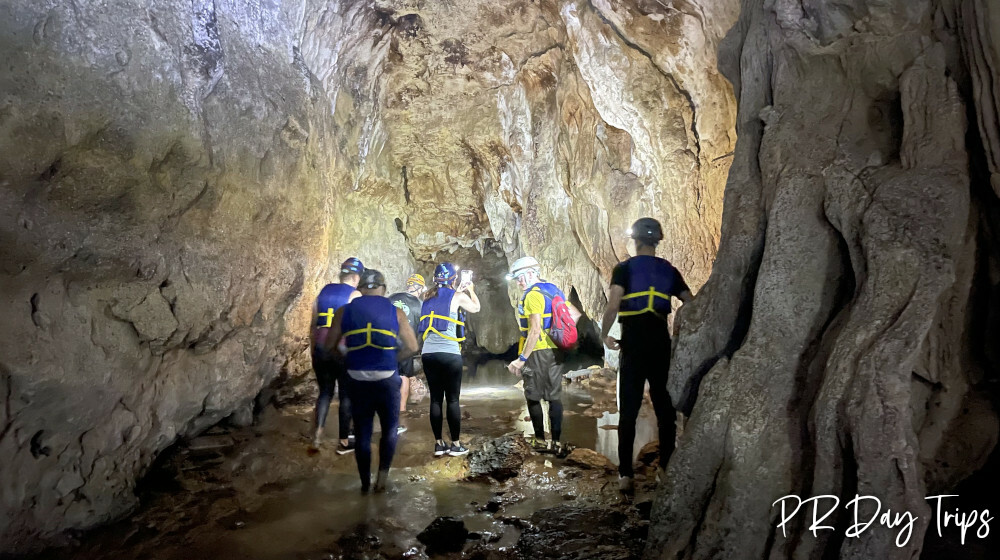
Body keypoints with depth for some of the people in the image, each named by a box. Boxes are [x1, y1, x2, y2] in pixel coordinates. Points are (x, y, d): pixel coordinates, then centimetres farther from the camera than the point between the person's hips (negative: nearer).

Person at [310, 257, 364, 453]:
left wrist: (313, 352, 21)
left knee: (325, 392, 17)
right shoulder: (355, 296, -5)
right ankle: (344, 442, 13)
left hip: (321, 350, 5)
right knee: (346, 395, 7)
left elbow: (313, 326, 13)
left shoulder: (323, 292, 10)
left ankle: (317, 435, 4)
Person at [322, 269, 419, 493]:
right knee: (389, 429, 17)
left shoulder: (345, 311, 3)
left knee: (362, 433, 15)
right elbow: (412, 347, 0)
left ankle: (365, 483, 22)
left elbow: (330, 345, 5)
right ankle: (383, 473, 2)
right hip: (387, 380, -1)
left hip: (357, 380, 1)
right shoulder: (395, 312, 0)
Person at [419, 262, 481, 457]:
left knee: (435, 399, 9)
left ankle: (439, 443, 14)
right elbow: (476, 308, 17)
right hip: (449, 354, -5)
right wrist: (471, 290, 33)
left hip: (428, 354, 5)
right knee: (453, 400, 3)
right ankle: (455, 444, 9)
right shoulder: (458, 296, 0)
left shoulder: (429, 298, 12)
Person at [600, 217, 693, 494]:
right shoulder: (669, 270, 8)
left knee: (628, 411, 3)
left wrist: (604, 335, -3)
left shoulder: (624, 268, -3)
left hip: (633, 344, -3)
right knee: (665, 408, 11)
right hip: (660, 343, 3)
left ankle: (626, 475, 2)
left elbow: (613, 306, -16)